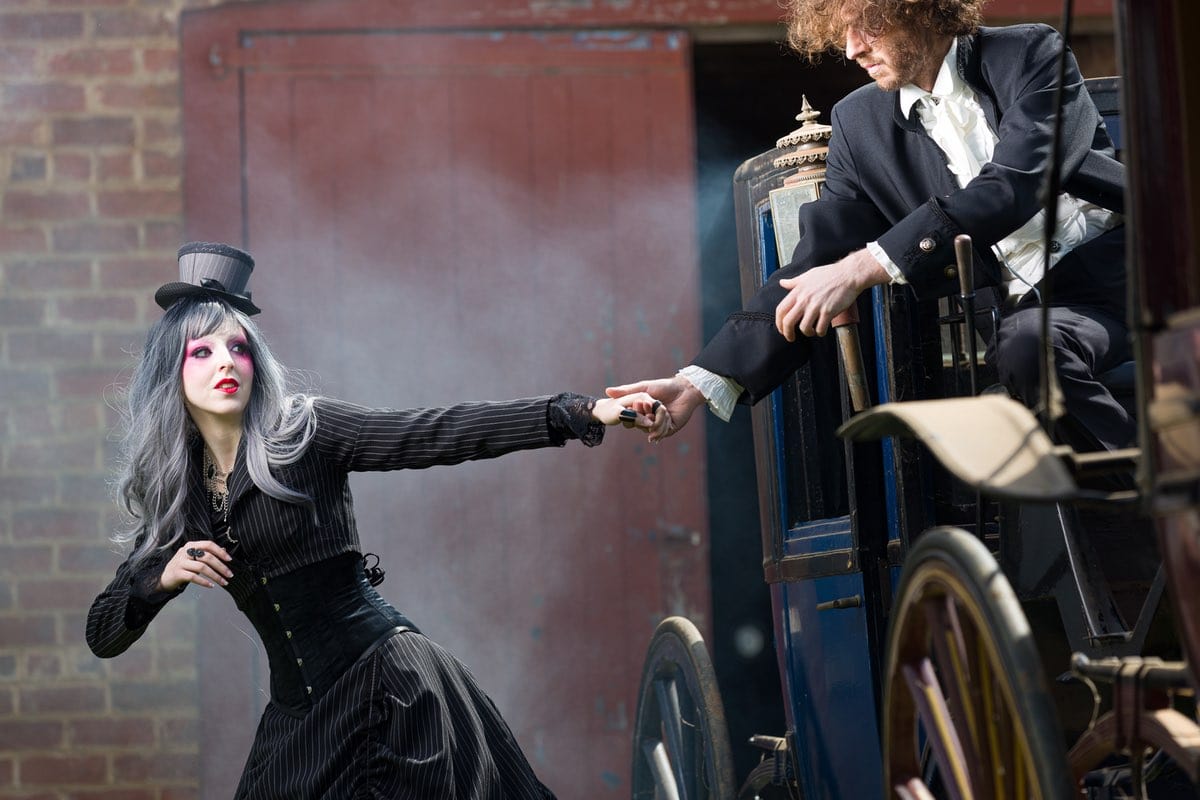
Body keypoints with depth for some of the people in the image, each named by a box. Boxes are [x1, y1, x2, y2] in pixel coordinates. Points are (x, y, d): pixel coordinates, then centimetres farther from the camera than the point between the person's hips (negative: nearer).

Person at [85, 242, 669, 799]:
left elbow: (440, 435, -13)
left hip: (388, 692, -4)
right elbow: (102, 636, 10)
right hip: (298, 719, 4)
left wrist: (581, 414, -22)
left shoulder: (305, 433, -3)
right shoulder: (175, 494, 7)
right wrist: (163, 576, -10)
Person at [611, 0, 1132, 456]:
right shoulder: (860, 123, 7)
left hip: (1118, 270, -2)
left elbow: (1009, 188, -19)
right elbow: (813, 268, 3)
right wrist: (700, 384, -10)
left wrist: (862, 268, -26)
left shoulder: (1031, 55, -3)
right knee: (1023, 349, -35)